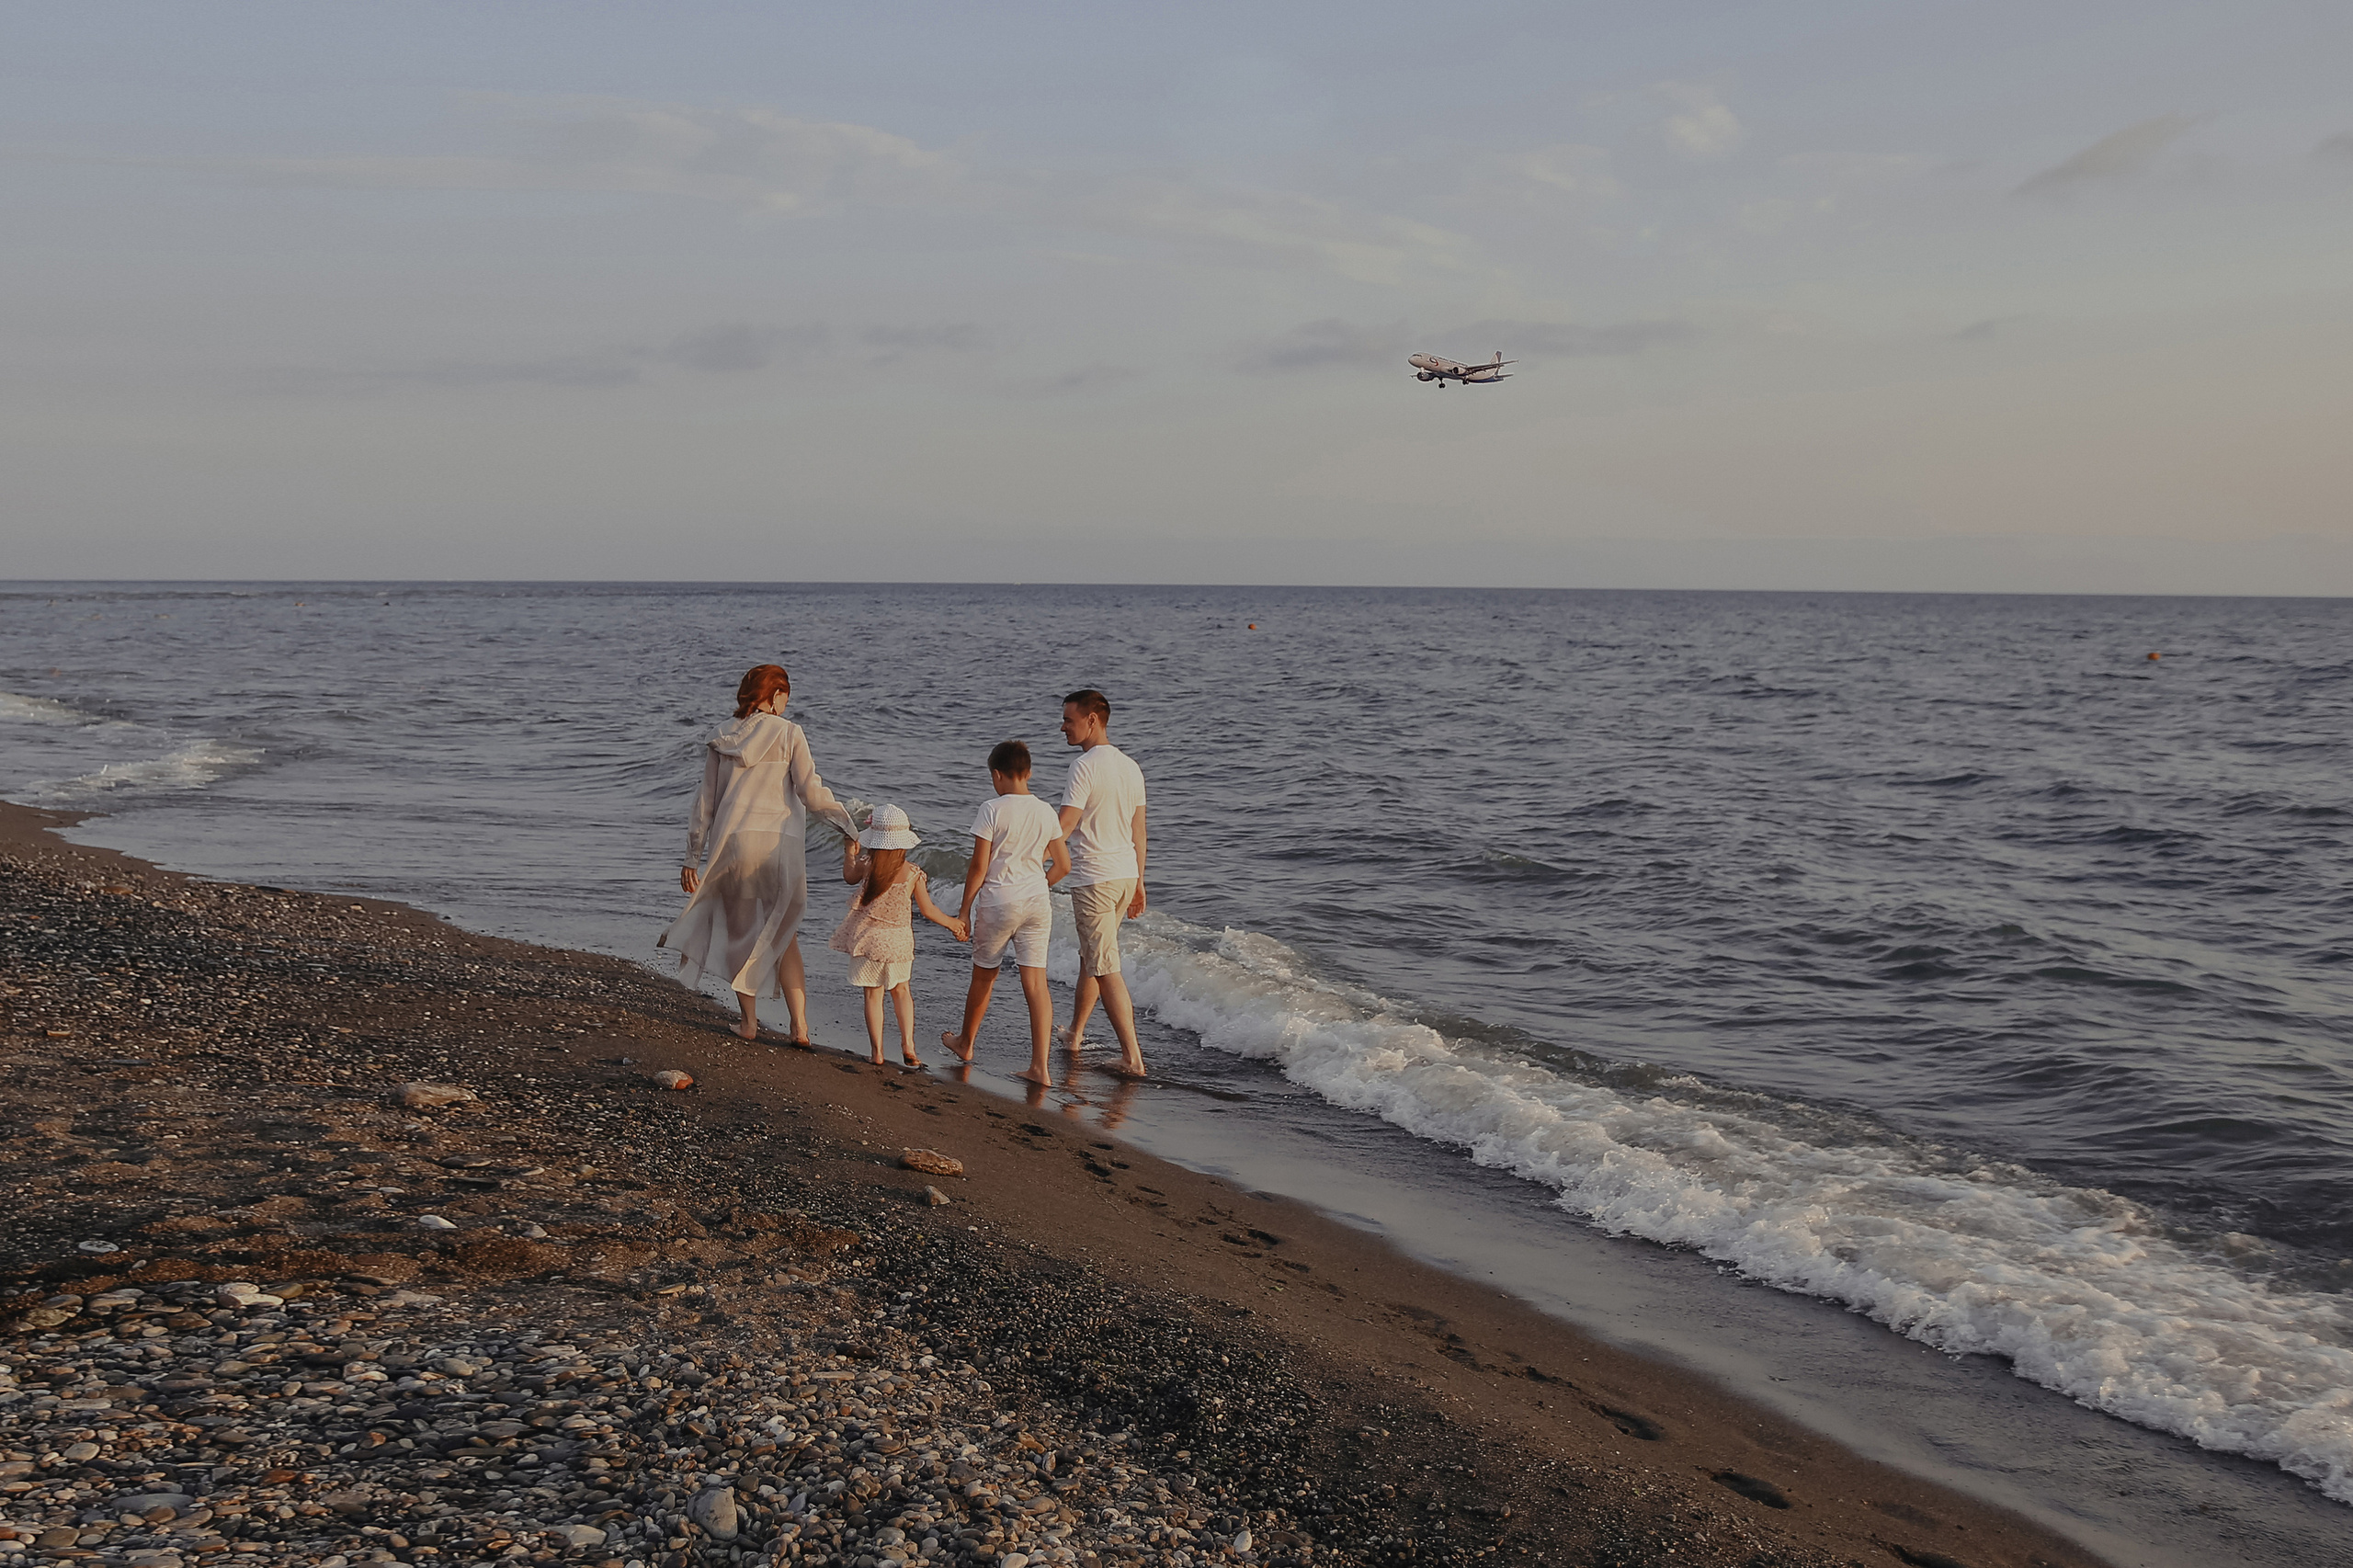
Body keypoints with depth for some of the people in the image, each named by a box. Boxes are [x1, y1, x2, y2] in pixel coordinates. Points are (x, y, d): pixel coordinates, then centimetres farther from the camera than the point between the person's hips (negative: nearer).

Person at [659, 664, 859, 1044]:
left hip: (732, 841, 2)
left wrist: (693, 857, 14)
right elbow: (810, 791, -6)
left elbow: (706, 802, 11)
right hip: (779, 841, -1)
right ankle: (799, 1025, 2)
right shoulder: (789, 733, 1)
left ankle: (749, 1021, 14)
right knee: (784, 935, 10)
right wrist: (847, 822, 5)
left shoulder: (722, 739, 11)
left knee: (739, 931, 14)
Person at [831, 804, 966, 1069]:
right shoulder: (914, 874, -10)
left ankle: (877, 1052, 7)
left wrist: (850, 853, 29)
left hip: (867, 937, -1)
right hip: (899, 939, 1)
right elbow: (928, 911, -4)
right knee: (900, 989, 21)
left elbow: (849, 876, 12)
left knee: (873, 994, 6)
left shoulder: (867, 865, -12)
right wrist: (953, 923, 11)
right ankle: (908, 1045, 13)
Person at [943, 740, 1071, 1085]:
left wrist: (965, 910, -1)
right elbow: (1063, 865, 9)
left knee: (983, 977, 17)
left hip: (997, 901, -3)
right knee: (1036, 984, -1)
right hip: (1036, 903, 3)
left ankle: (966, 1042, 38)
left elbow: (979, 867, -11)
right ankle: (1041, 1067, -7)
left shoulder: (992, 811, -11)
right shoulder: (1047, 813, 3)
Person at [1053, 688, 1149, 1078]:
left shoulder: (1085, 766, -15)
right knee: (1091, 956, 22)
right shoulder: (1130, 767, 9)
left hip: (1093, 878, -8)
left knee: (1105, 968, -5)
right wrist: (1138, 883, 22)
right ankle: (1074, 1034, 37)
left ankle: (1132, 1057, -7)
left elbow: (1063, 827, -19)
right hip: (1125, 873, 8)